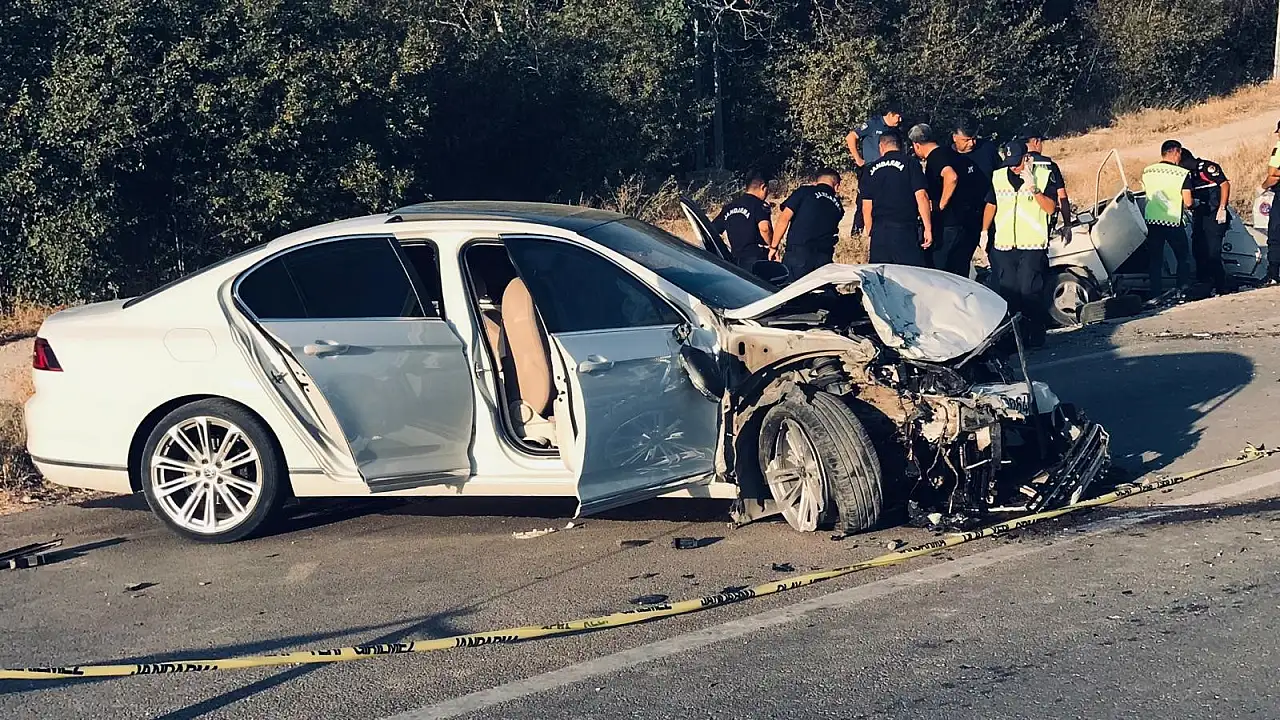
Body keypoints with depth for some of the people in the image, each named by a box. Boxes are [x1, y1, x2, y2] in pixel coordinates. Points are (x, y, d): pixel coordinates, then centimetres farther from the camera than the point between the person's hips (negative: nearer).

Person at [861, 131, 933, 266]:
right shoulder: (910, 164, 1)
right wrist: (928, 228, -5)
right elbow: (921, 196, -7)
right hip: (905, 229, -3)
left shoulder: (871, 169, 11)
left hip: (879, 231, 3)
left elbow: (866, 207, 10)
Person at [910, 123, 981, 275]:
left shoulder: (934, 158, -10)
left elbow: (951, 177, -31)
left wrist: (941, 205, -19)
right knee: (960, 272, 14)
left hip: (951, 224, -9)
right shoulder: (951, 153, 15)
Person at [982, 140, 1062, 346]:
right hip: (1003, 245, 4)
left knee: (1030, 291, -9)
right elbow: (991, 205, 21)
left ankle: (1036, 335, 1)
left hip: (1033, 246, -4)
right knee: (1008, 293, 6)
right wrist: (984, 231, 18)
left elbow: (1051, 208, -10)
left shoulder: (1044, 176, -1)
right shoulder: (998, 177, 10)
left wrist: (1033, 188, -20)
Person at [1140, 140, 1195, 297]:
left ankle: (1156, 294, 6)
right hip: (1174, 222, -3)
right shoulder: (1183, 174, -8)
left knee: (1155, 260, 9)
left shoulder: (1147, 172, 5)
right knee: (1182, 259, 13)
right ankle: (1182, 291, 8)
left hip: (1152, 221, 3)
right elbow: (1187, 202, -10)